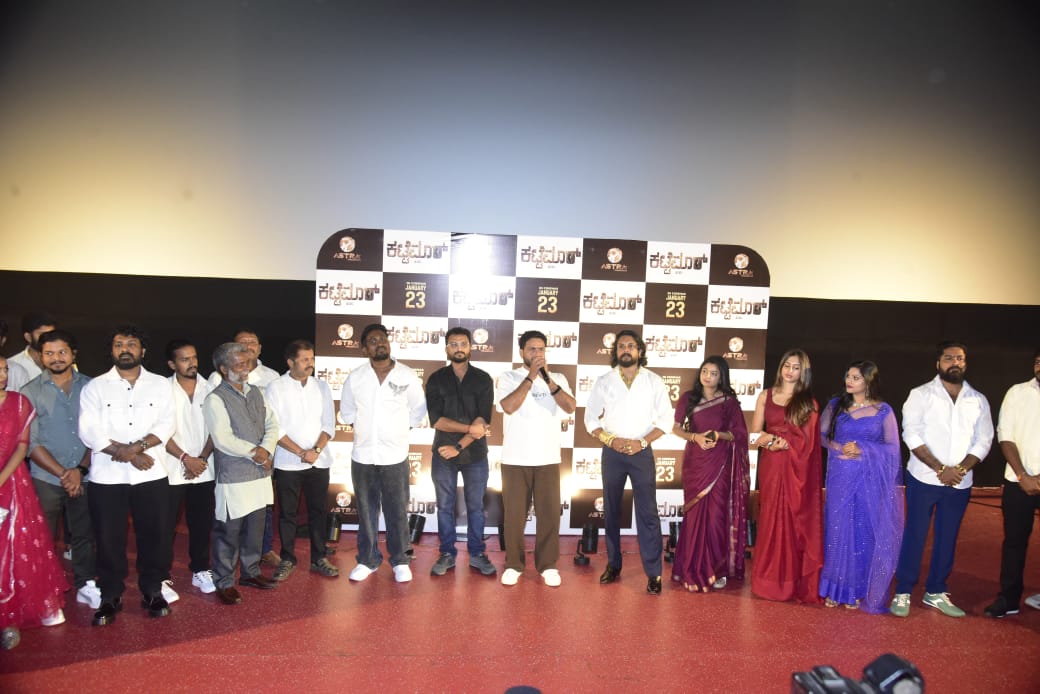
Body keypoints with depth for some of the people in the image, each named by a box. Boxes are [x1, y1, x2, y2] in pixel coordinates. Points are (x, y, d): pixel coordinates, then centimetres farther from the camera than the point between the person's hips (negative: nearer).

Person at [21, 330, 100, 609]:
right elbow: (31, 443, -6)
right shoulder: (30, 392, -2)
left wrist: (80, 469, -8)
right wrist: (62, 473, -11)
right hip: (45, 479, -1)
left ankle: (86, 586, 26)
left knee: (83, 534, 12)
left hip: (83, 477, 2)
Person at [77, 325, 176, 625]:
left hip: (151, 476, 1)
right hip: (106, 477, 0)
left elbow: (165, 425, -2)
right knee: (109, 539, 6)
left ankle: (152, 591, 23)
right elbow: (89, 432, -7)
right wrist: (129, 454, -13)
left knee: (153, 535, 7)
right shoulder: (95, 387, 3)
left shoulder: (160, 385, 7)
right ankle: (110, 597, 23)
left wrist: (137, 446, -18)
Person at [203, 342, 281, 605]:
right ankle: (224, 582, 15)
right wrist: (253, 452, -12)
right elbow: (223, 439, -17)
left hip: (260, 473, 6)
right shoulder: (215, 400, -10)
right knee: (228, 531, 2)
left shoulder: (256, 393, 11)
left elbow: (272, 424, 7)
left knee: (255, 527, 16)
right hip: (233, 477, -6)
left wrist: (266, 450, -10)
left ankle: (251, 572, 32)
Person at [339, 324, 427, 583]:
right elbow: (346, 411, 14)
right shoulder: (355, 377, 1)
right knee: (366, 511, 11)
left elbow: (418, 410, 6)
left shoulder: (407, 376, -4)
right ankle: (367, 560, 25)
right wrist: (366, 428, 7)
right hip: (363, 455, 2)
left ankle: (400, 561, 20)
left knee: (397, 512, 6)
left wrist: (398, 429, 5)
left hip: (395, 455, -2)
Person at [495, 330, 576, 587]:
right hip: (515, 459, -1)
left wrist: (548, 380, -17)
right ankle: (513, 564, 21)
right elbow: (508, 406, -18)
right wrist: (531, 377, -18)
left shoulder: (558, 378, 6)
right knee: (514, 514, 6)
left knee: (550, 513, 5)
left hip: (548, 459, 2)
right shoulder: (508, 378, -1)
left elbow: (570, 407, -10)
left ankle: (547, 565, 19)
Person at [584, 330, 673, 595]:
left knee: (648, 513, -3)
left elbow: (665, 419, 0)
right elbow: (591, 418, 3)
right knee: (611, 511, 11)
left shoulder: (654, 381, 1)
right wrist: (611, 440, -12)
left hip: (642, 452, -1)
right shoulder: (604, 381, 2)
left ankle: (653, 573, 4)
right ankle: (613, 565, 24)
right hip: (611, 453, 2)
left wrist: (642, 442, -12)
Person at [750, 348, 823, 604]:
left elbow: (807, 441, 0)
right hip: (771, 466, 1)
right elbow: (756, 434, 4)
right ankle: (769, 580, 13)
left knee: (796, 521, 2)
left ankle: (795, 581, 12)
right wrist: (775, 440, -14)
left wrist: (780, 442, -12)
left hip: (797, 469, -1)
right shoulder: (766, 396, 8)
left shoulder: (809, 402, 5)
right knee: (771, 520, 4)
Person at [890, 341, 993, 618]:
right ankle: (902, 593, 10)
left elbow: (983, 441, 4)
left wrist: (961, 469, -11)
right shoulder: (920, 395, -3)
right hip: (924, 479, -3)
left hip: (960, 483, 4)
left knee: (947, 538, 11)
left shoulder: (978, 400, 8)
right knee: (914, 535, 1)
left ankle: (936, 592, 24)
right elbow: (911, 435, -10)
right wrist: (941, 469, -15)